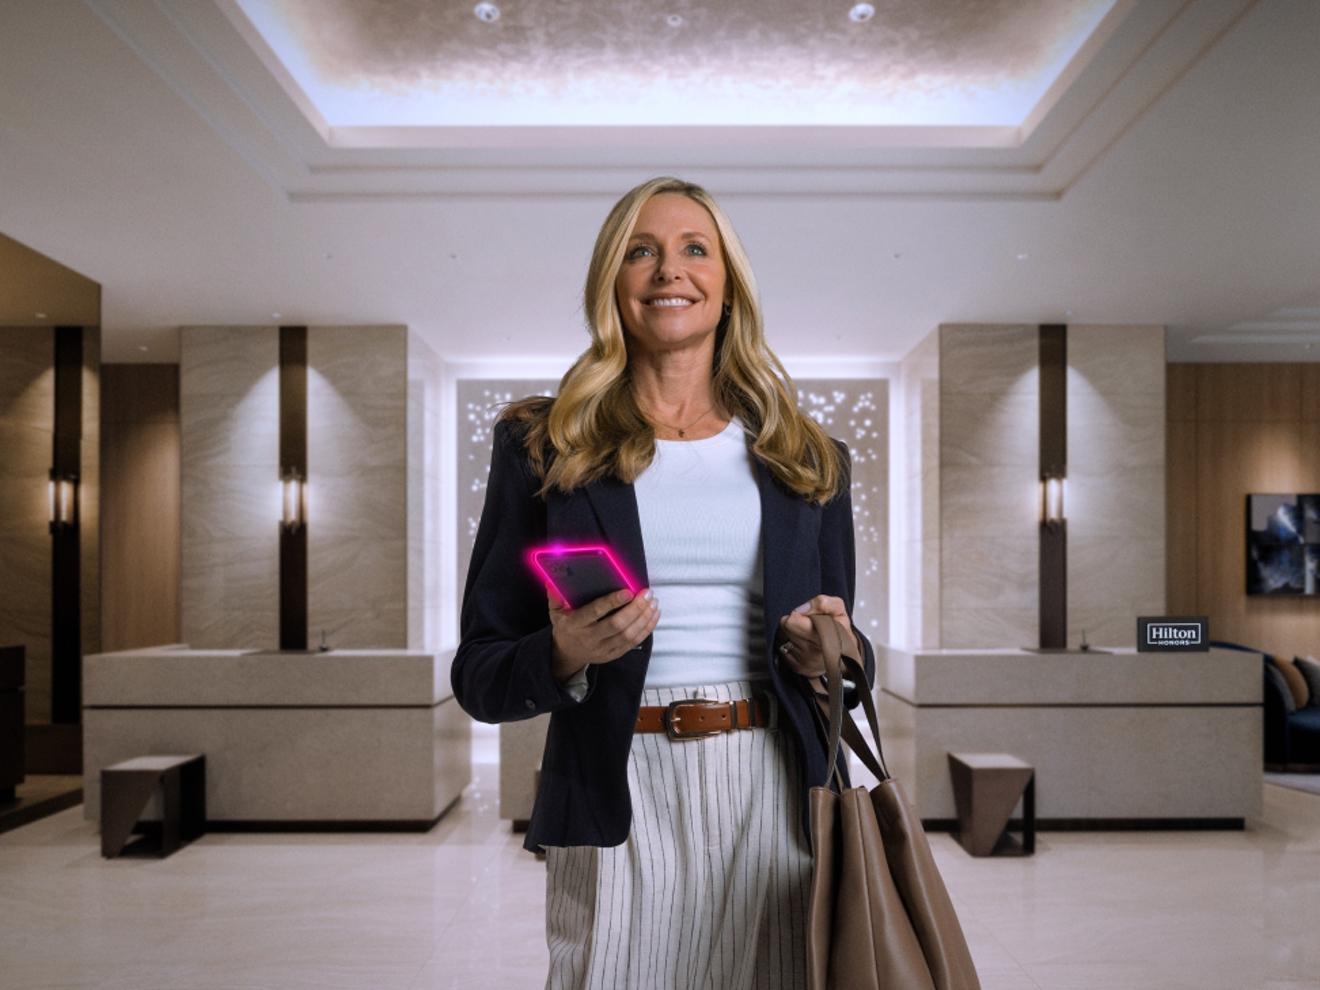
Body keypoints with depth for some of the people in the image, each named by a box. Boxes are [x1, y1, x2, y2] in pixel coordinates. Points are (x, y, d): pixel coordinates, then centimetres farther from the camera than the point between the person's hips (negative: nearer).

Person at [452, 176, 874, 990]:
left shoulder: (807, 460, 8)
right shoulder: (545, 448, 2)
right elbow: (478, 676, 2)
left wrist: (830, 654, -8)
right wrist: (565, 654, -17)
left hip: (773, 796, 2)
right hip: (616, 800, -1)